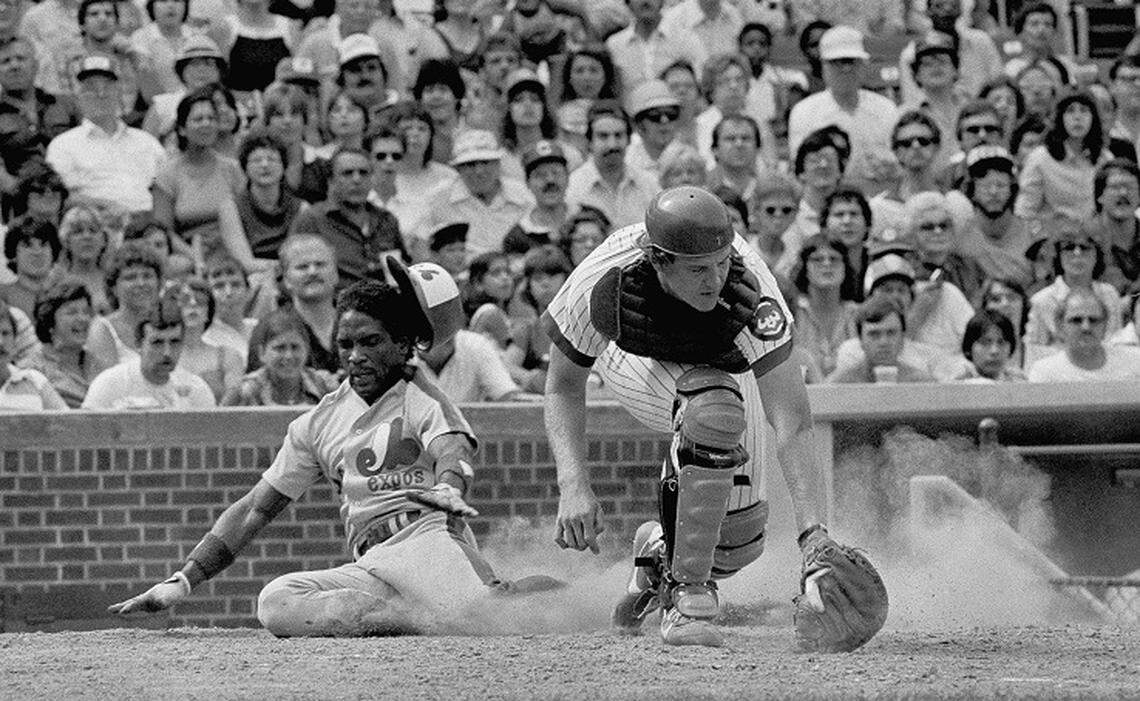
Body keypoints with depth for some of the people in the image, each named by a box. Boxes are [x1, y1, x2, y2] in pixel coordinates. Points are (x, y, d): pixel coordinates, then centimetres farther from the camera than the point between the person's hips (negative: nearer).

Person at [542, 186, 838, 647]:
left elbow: (791, 422, -45)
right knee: (714, 408, -37)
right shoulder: (606, 281, -39)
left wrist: (813, 534, -54)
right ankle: (690, 594, -27)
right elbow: (563, 386, -23)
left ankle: (661, 548, 30)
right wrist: (572, 486, -36)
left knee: (738, 539, -6)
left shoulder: (751, 294, -41)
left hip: (724, 363, 2)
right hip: (633, 363, -2)